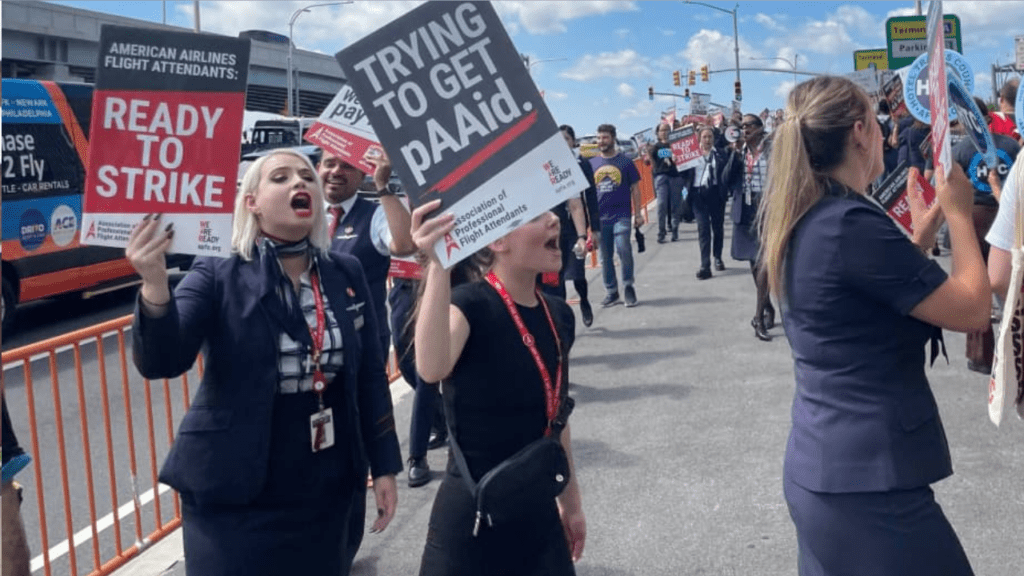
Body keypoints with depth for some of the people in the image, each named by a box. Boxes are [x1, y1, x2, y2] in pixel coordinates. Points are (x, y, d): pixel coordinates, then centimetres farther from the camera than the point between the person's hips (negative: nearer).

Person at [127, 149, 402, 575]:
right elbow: (161, 362, -21)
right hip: (235, 496, -3)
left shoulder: (346, 273, 1)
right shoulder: (217, 276, -9)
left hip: (324, 491, 4)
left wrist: (384, 466, 6)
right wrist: (154, 285, -39)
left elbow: (371, 374, 5)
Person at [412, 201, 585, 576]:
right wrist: (439, 266, -45)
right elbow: (432, 368, -38)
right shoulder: (470, 304, -16)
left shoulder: (559, 316, 3)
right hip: (472, 519, -6)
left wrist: (571, 500, 20)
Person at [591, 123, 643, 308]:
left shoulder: (625, 162, 2)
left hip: (621, 215, -3)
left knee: (623, 249, -18)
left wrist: (637, 213, 1)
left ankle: (628, 287, 0)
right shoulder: (592, 164, 8)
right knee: (605, 256, 8)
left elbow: (635, 188, 5)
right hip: (600, 217, 3)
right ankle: (611, 292, 21)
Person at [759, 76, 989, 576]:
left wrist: (926, 225, 18)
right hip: (867, 479, -9)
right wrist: (958, 212, -2)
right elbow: (972, 309, -14)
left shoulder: (798, 223, 7)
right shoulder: (853, 223, -21)